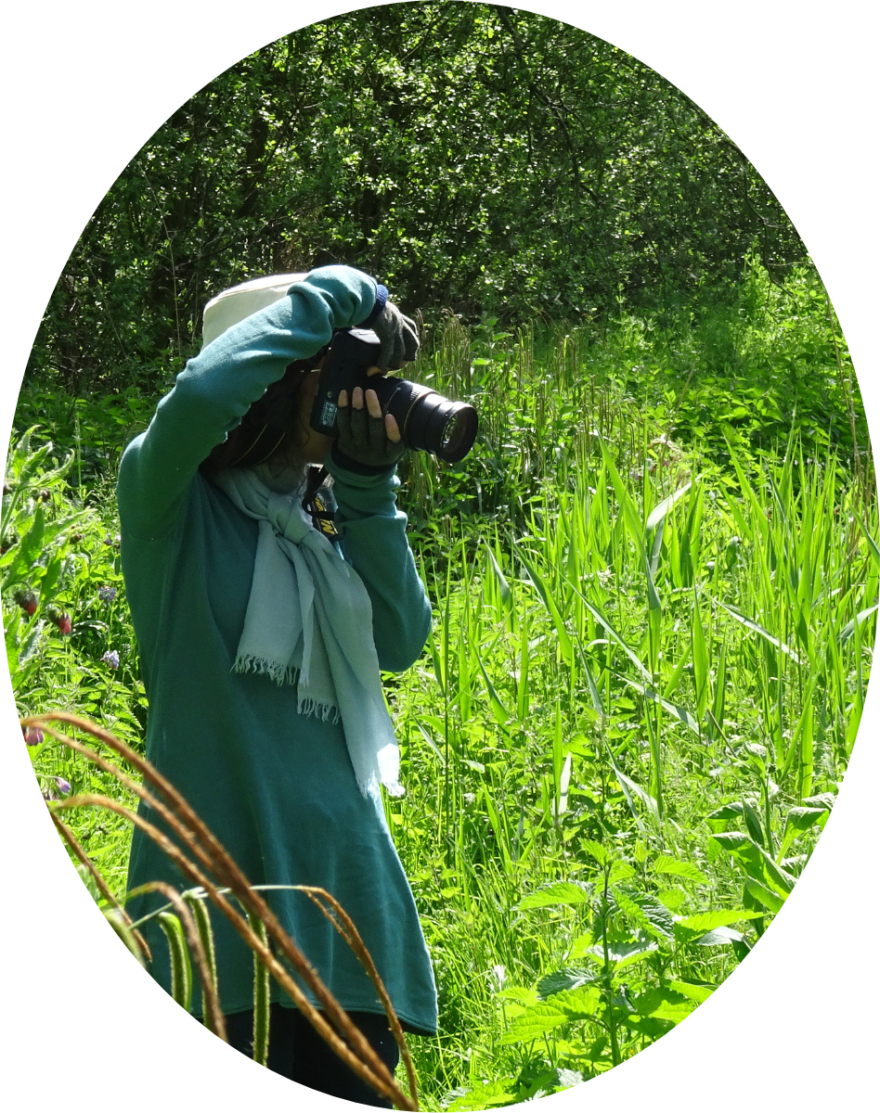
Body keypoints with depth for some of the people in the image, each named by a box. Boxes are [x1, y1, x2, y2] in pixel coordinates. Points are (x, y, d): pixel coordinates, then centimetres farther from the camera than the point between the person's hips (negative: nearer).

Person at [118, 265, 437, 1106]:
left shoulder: (320, 520, 17)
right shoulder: (172, 503, -2)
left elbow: (401, 641, 6)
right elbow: (200, 395, -23)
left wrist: (368, 488, 1)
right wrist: (335, 294, -12)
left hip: (344, 879, 6)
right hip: (225, 890, -6)